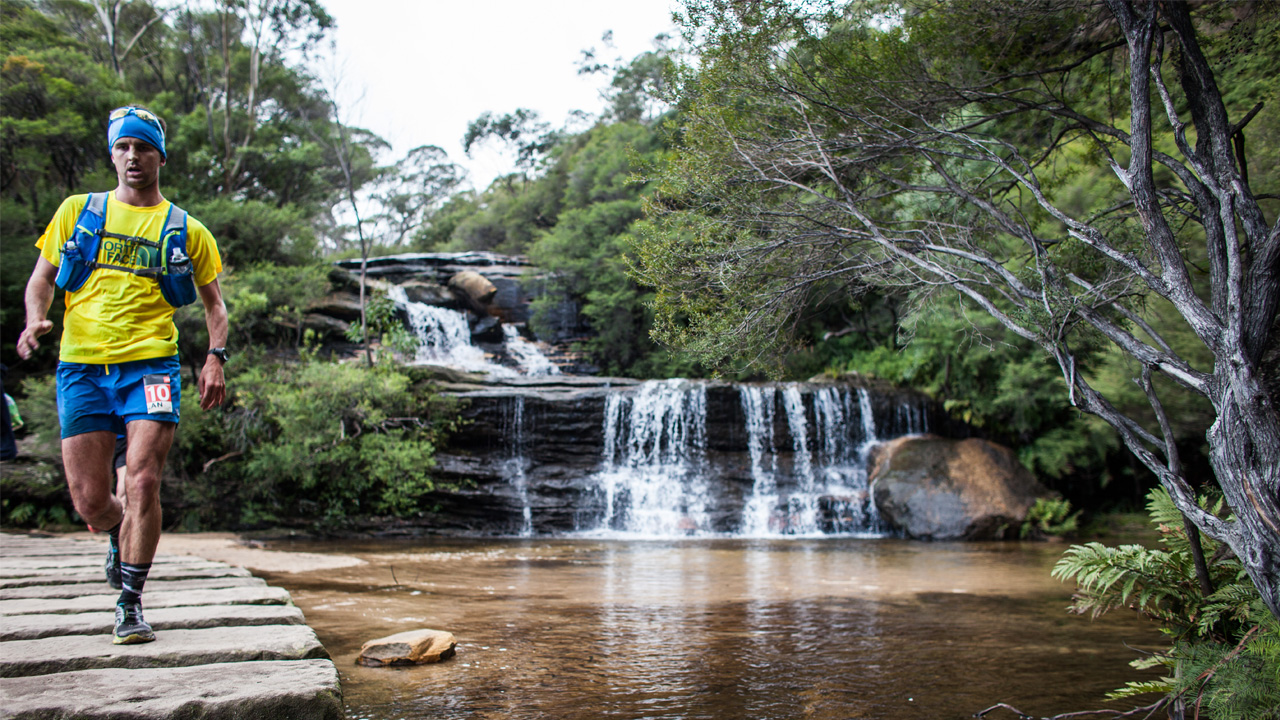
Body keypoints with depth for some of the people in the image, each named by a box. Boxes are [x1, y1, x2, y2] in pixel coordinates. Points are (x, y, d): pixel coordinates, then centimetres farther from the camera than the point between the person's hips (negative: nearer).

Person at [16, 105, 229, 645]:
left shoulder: (185, 230, 10)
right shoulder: (77, 211, 13)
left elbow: (213, 301, 15)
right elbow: (42, 278, 16)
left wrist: (216, 357, 0)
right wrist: (35, 319, -5)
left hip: (150, 364, -1)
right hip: (82, 367, 2)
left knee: (142, 484, -14)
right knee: (89, 503, 1)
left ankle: (130, 606, 0)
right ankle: (122, 538, 38)